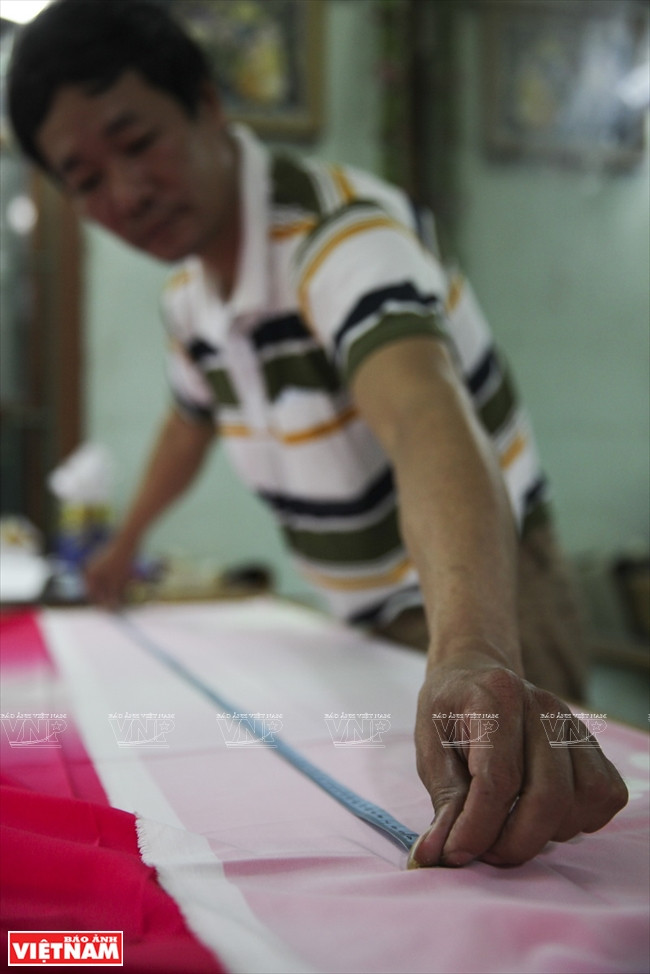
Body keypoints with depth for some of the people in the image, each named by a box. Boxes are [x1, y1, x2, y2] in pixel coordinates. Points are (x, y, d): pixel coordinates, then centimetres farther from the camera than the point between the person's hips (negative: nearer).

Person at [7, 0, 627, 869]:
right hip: (364, 620, 7)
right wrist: (128, 540, 33)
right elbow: (192, 420, 19)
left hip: (477, 595, -7)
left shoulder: (339, 229, -29)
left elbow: (425, 423, -49)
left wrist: (472, 653, -66)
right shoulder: (189, 297, -2)